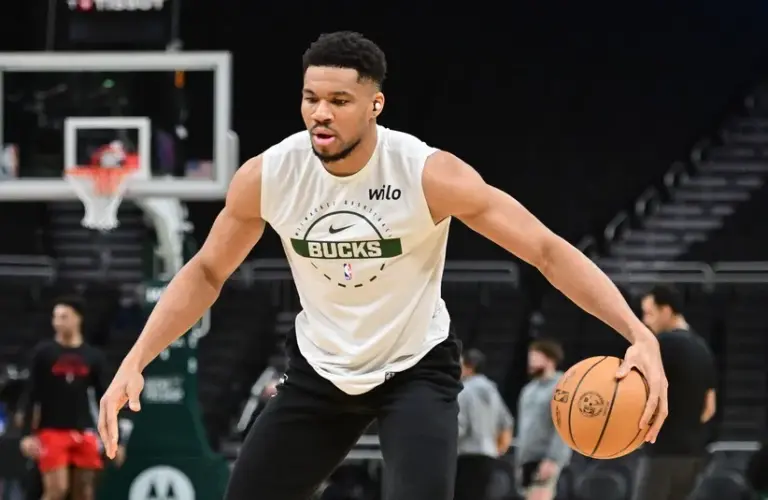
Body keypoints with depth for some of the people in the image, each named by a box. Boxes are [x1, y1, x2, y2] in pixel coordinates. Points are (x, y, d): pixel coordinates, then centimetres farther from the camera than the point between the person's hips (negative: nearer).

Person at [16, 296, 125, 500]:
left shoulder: (93, 357, 7)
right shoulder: (43, 353, 0)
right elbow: (30, 395, -2)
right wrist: (28, 433, -11)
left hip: (83, 432, 3)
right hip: (52, 431, -3)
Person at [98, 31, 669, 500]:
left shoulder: (429, 174, -25)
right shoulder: (266, 176, -16)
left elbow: (548, 250, -24)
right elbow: (206, 273, 1)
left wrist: (640, 335, -35)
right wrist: (135, 362, -8)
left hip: (416, 368, -4)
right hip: (321, 369, 4)